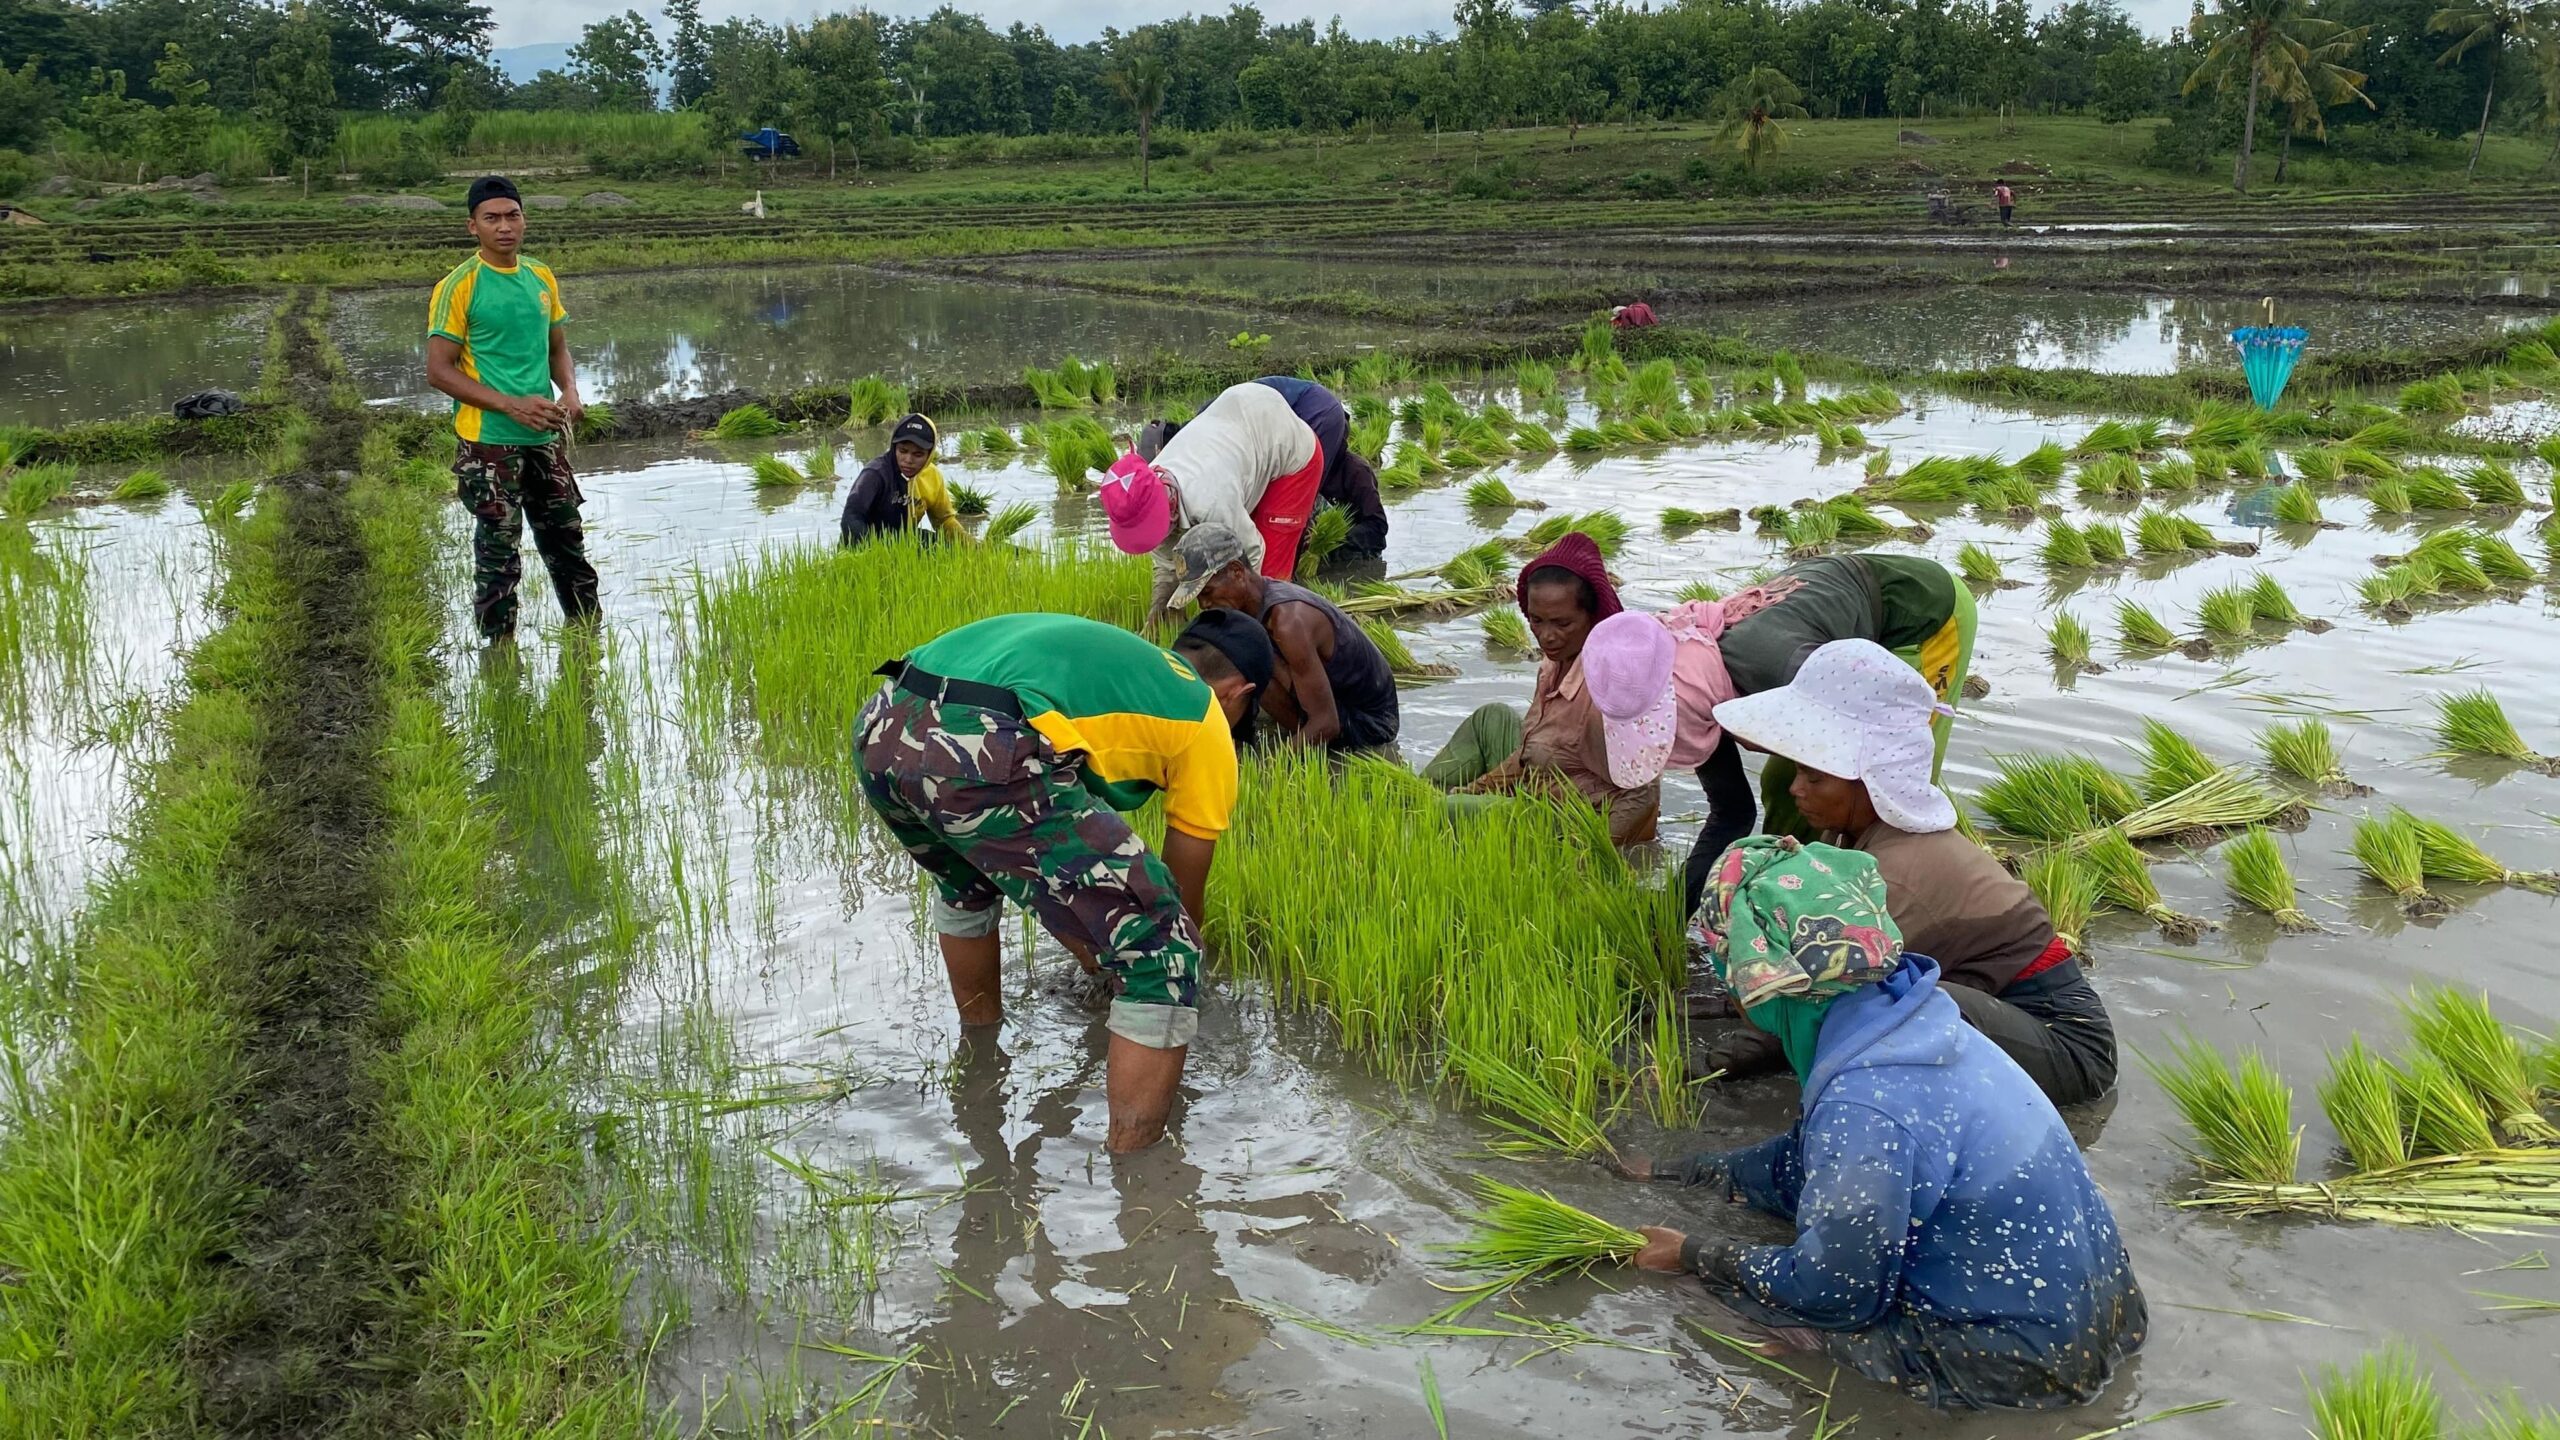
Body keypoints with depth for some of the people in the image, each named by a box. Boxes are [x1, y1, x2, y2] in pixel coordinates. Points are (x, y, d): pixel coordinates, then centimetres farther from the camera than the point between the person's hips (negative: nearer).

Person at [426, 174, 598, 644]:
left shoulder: (542, 278, 8)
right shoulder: (459, 286, -10)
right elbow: (439, 370, -12)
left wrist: (570, 392, -3)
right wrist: (511, 405, -19)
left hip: (545, 439, 6)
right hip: (489, 442, -6)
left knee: (567, 541, 15)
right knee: (498, 552, 1)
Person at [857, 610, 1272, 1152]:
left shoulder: (1117, 656, 38)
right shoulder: (1204, 720, 19)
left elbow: (1051, 855, 45)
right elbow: (1181, 901, 27)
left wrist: (1096, 958, 56)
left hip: (879, 728, 9)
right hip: (982, 755, -8)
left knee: (967, 883, 41)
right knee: (1162, 957, 4)